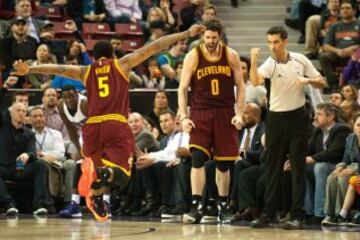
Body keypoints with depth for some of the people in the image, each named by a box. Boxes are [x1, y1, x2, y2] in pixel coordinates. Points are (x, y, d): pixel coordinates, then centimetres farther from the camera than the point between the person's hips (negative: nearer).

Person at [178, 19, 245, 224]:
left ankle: (223, 207, 21)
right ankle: (196, 207, -16)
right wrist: (184, 116, -11)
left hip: (225, 114, 1)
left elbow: (241, 87, 5)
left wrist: (239, 113, -6)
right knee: (198, 159, -16)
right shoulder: (193, 56, -4)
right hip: (200, 113, -1)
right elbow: (183, 88, -2)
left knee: (224, 163, 6)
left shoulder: (231, 56, -1)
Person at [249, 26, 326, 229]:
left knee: (298, 168, -1)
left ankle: (297, 216, 1)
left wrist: (308, 80, -13)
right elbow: (256, 81, -28)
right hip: (276, 119, 0)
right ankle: (269, 214, 11)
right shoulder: (269, 64, -7)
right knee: (273, 168, 4)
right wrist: (253, 61, -42)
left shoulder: (300, 60, 0)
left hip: (298, 118, 0)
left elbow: (321, 82, 7)